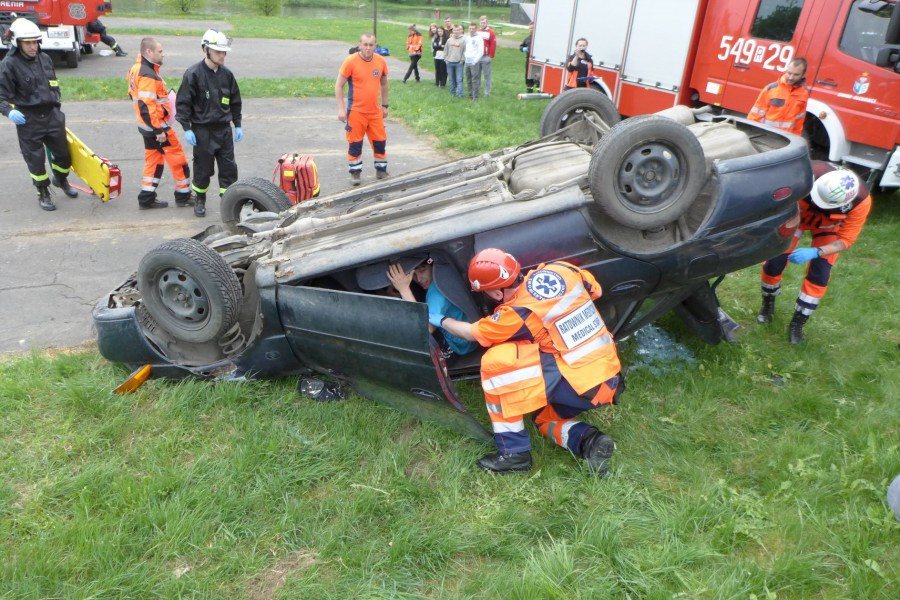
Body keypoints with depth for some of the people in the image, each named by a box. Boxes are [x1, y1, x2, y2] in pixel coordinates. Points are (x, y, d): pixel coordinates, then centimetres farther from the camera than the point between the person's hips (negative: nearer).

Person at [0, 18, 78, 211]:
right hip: (28, 121, -5)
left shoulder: (45, 59, 6)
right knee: (36, 159, 4)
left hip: (51, 116, 5)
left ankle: (61, 180, 43)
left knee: (63, 153, 15)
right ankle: (43, 193, 22)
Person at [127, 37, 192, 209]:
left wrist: (154, 126, 20)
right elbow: (146, 106, -26)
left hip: (147, 126, 10)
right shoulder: (148, 75, -21)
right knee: (178, 160, 2)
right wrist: (159, 130, -24)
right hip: (158, 126, -10)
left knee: (153, 160, 15)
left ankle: (147, 198, 17)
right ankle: (183, 196, 11)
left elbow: (135, 95, 18)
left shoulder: (137, 69, 11)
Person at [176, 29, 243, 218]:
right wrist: (187, 128, -12)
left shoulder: (227, 74, 5)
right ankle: (199, 200, 25)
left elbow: (235, 101, 14)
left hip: (224, 129, 4)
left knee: (229, 167, 4)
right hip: (202, 130, -4)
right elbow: (182, 103, -8)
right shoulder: (193, 74, -10)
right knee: (203, 168, 7)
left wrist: (237, 125, 12)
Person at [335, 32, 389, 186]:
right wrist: (341, 109, -14)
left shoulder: (381, 61, -2)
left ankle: (381, 169, 28)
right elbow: (338, 86, -9)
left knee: (380, 141, 11)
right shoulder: (350, 61, -13)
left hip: (375, 111, 4)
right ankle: (355, 172, 19)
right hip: (356, 111, -3)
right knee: (355, 143, 5)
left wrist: (385, 105, 15)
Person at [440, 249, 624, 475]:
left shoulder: (517, 313, -16)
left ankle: (513, 452, -4)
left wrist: (443, 320, 19)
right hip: (610, 379, 8)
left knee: (495, 361, -12)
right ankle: (587, 439, -1)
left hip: (581, 385, -8)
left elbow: (471, 333, 1)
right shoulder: (562, 269, -1)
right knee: (544, 418, 28)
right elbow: (595, 290, 19)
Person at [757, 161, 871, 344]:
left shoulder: (861, 201, -37)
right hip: (797, 214, 0)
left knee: (819, 276, -8)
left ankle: (797, 324, 11)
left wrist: (814, 253, -42)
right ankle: (768, 305, 24)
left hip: (828, 226, 0)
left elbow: (846, 240, -26)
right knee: (773, 263, -6)